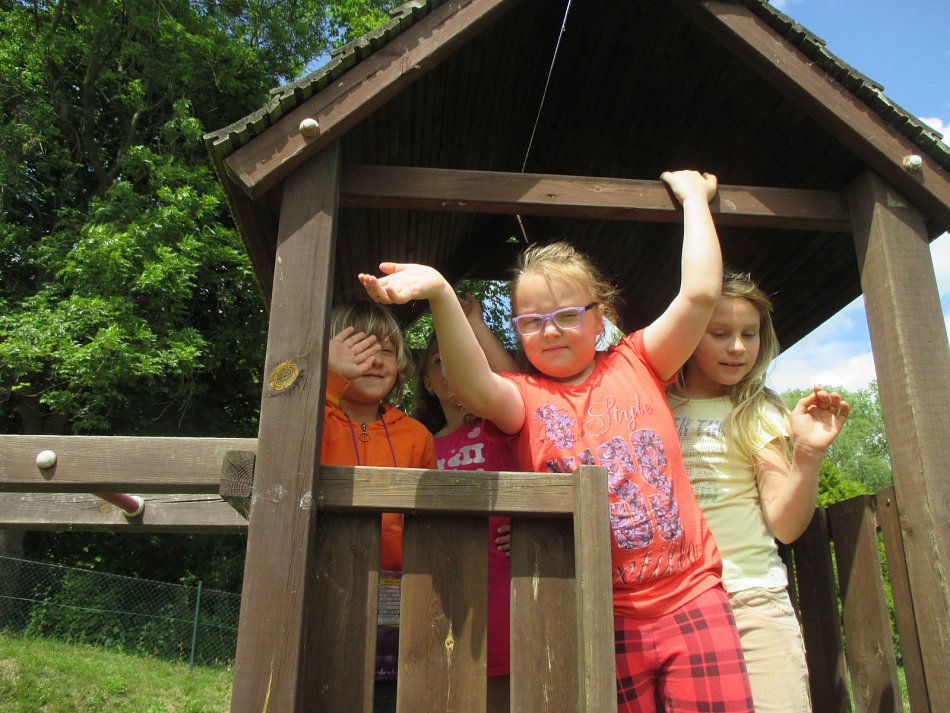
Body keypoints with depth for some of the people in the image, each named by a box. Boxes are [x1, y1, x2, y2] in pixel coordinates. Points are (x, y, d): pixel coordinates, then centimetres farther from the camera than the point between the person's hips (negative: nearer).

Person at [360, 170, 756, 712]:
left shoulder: (637, 364, 7)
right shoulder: (524, 397, 2)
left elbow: (701, 292, -3)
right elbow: (477, 389, -21)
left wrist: (693, 196, 7)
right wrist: (441, 295, -36)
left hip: (692, 597, 1)